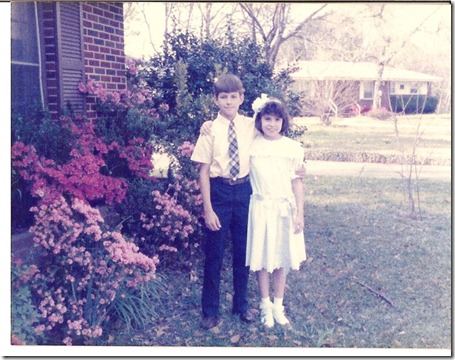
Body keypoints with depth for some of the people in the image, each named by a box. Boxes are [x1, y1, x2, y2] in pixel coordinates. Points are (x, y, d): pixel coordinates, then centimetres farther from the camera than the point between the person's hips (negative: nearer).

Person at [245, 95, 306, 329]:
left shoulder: (292, 148, -2)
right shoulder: (251, 145, -4)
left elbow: (296, 181, 0)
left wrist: (300, 213, -2)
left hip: (285, 208, 1)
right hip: (261, 207, -1)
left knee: (281, 258, 10)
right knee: (262, 258, 6)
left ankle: (278, 306, 25)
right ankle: (266, 306, 23)